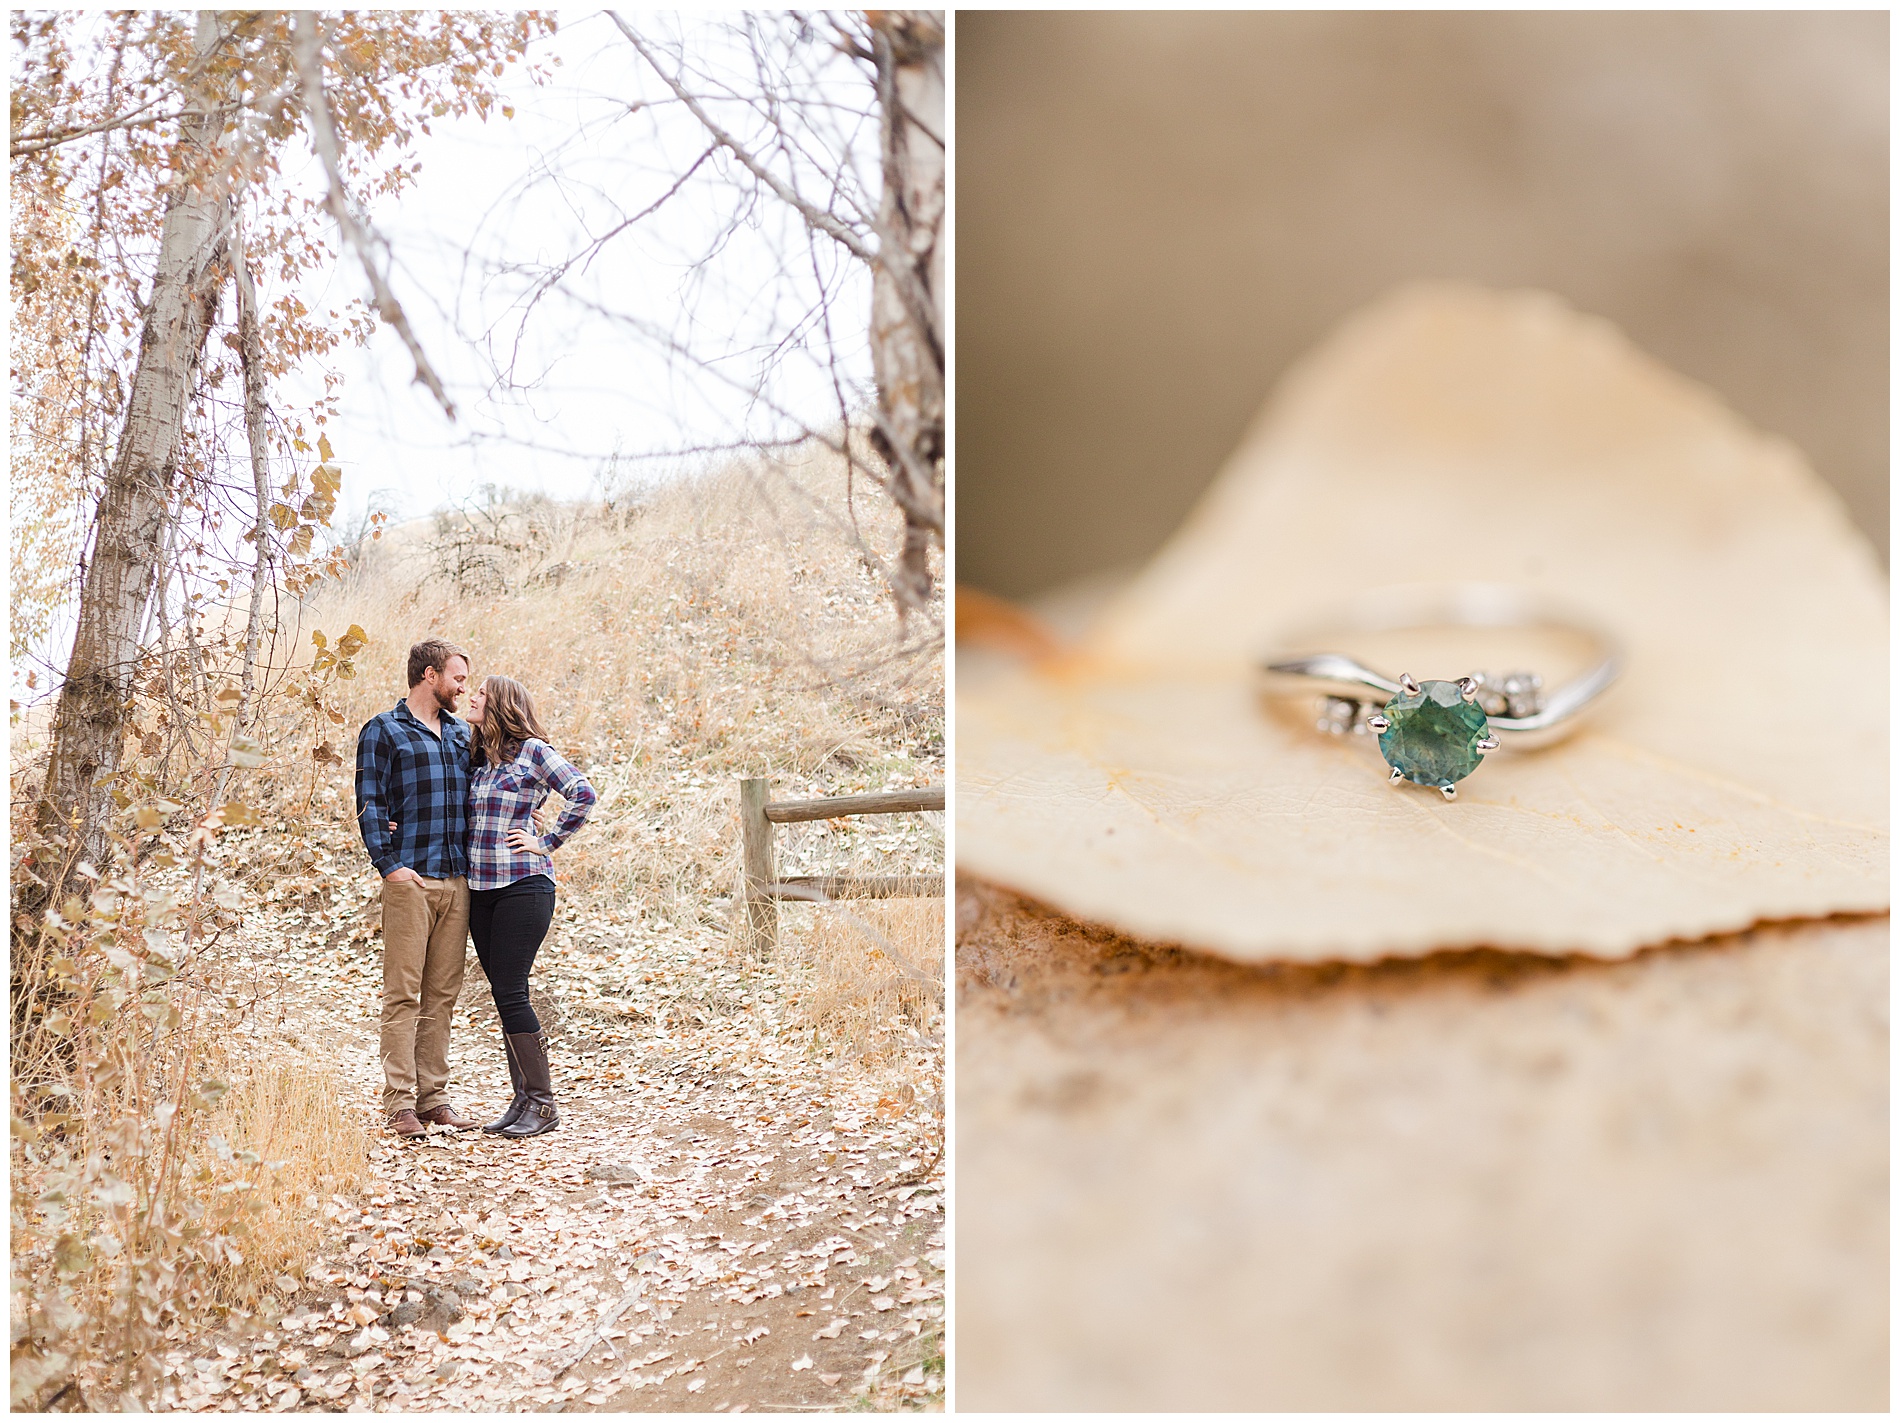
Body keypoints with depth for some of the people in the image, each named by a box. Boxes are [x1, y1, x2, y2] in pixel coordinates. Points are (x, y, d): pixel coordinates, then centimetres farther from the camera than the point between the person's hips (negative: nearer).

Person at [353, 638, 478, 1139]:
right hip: (410, 879, -6)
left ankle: (433, 1095, 13)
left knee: (442, 994, 7)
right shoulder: (383, 731, 2)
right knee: (403, 993, -5)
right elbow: (369, 805, -4)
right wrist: (389, 864, -14)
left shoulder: (460, 734, 19)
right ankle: (400, 1102, -2)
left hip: (457, 879, 6)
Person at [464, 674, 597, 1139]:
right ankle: (522, 1099, 14)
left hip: (523, 886, -7)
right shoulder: (477, 758, 15)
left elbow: (583, 794, -13)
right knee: (503, 995, 7)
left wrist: (548, 843, -11)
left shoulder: (533, 751, -6)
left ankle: (543, 1104, -2)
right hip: (480, 888, 7)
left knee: (511, 992, -10)